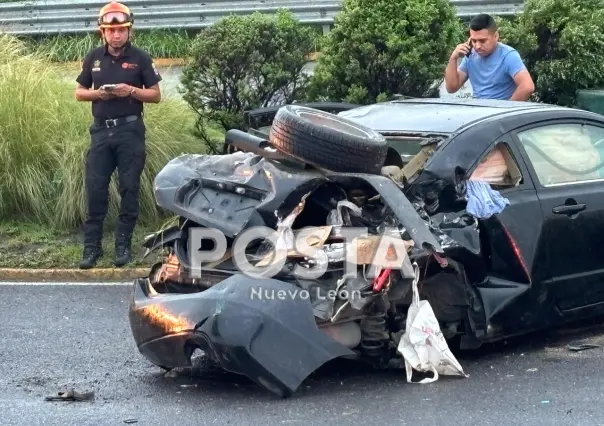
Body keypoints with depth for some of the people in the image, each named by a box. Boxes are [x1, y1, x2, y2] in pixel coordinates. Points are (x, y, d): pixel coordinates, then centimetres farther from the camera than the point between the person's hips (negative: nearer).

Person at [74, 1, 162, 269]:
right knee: (95, 189, 0)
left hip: (130, 130, -2)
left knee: (129, 189, 1)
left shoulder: (140, 58, 0)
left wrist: (132, 91, -16)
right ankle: (92, 246, 4)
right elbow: (79, 93, 14)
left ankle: (123, 245, 8)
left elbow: (156, 95, 2)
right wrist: (98, 93, -7)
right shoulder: (93, 58, 8)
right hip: (101, 130, 2)